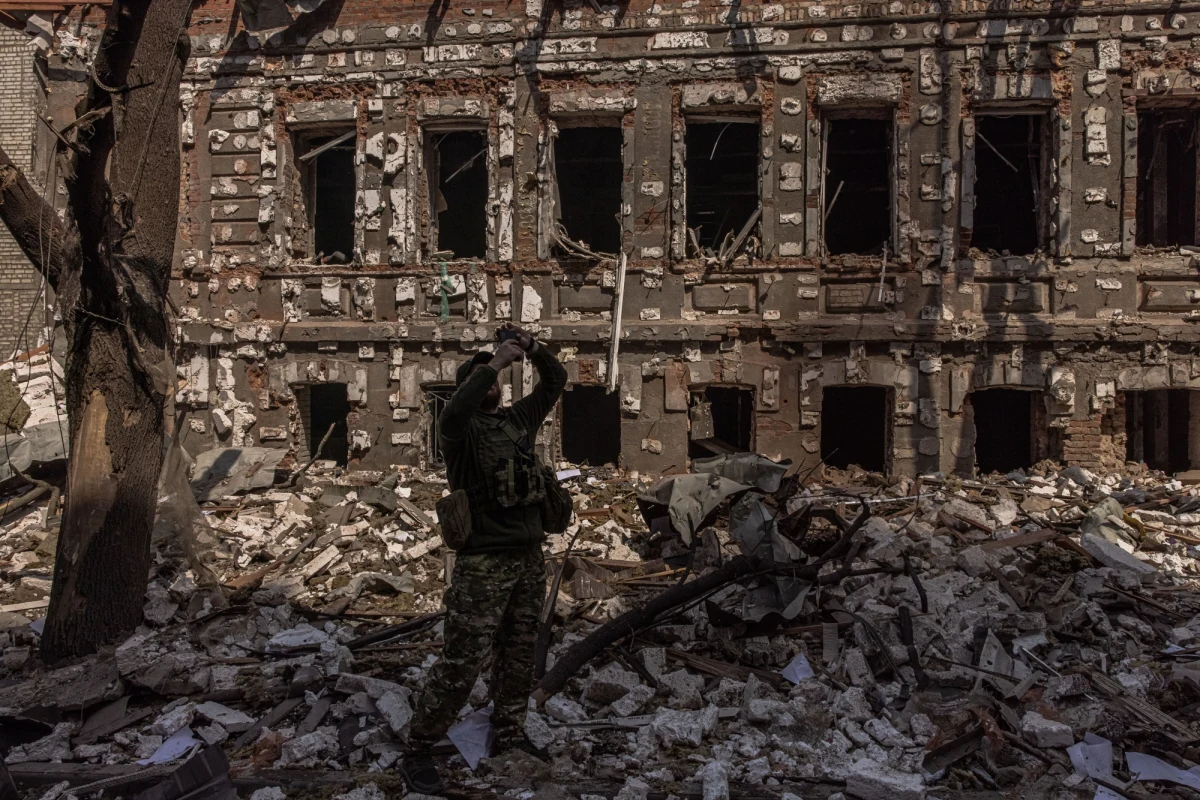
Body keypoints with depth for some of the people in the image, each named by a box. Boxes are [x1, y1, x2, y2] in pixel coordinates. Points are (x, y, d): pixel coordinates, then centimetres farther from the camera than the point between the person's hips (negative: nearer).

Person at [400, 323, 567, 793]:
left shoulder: (519, 419, 11)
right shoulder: (462, 429, -8)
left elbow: (556, 381, 15)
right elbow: (455, 410, -33)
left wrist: (532, 348, -2)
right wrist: (494, 363, -27)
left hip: (529, 560, 7)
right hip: (483, 564, -6)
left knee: (518, 658, 16)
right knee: (460, 665, -4)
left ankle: (510, 734, 32)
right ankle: (418, 752, 8)